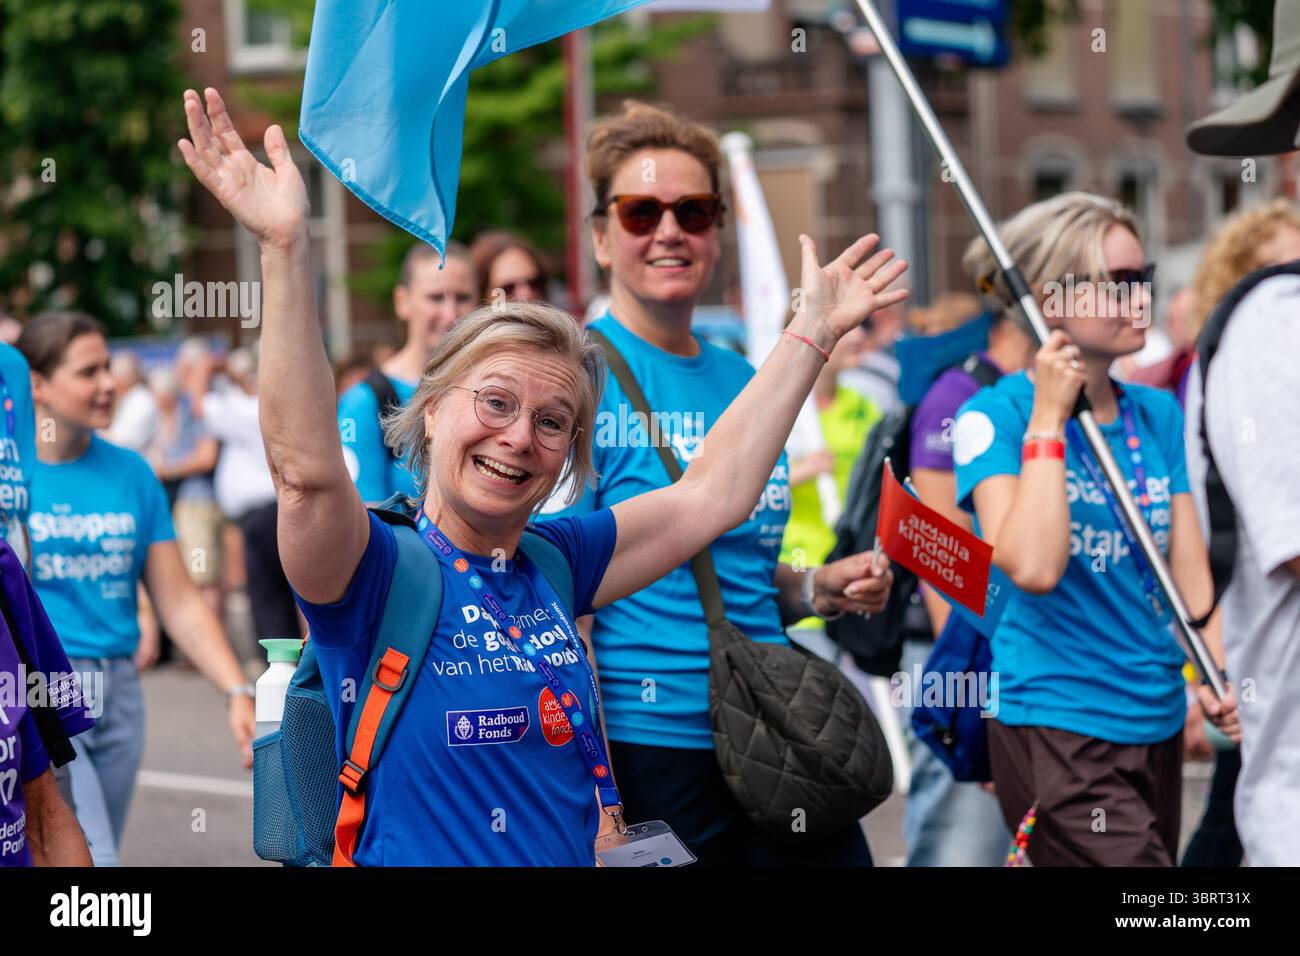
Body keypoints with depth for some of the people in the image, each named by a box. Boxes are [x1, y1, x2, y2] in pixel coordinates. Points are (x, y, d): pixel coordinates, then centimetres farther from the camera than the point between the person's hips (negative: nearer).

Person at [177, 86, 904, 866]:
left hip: (576, 856, 4)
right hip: (416, 855, -4)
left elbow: (716, 491, 17)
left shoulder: (553, 565, 10)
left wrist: (815, 331, 18)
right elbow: (307, 470, -24)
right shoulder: (378, 572, -5)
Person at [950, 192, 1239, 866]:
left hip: (1158, 724, 7)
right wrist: (1048, 419, -17)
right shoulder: (996, 415, -8)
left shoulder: (1159, 415, 11)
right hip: (1054, 728, -7)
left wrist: (1218, 676, -9)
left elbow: (1189, 567, 8)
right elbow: (1032, 568, -21)